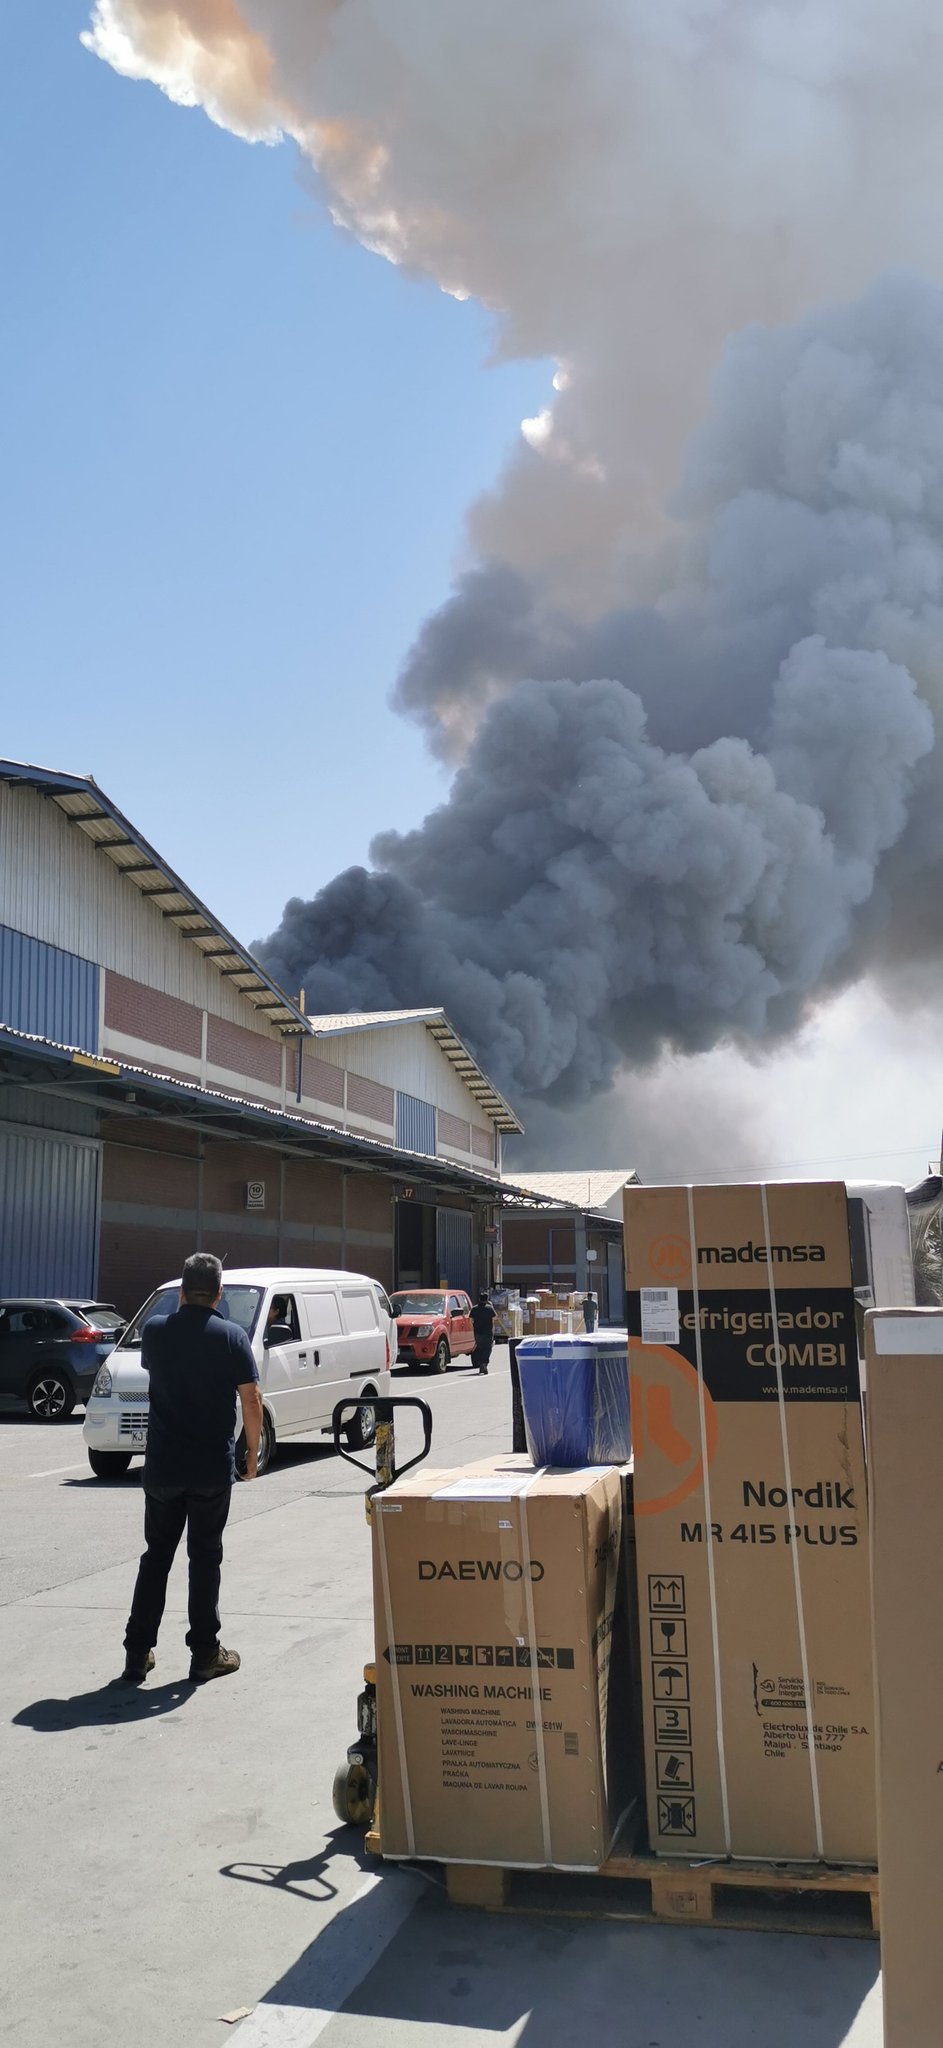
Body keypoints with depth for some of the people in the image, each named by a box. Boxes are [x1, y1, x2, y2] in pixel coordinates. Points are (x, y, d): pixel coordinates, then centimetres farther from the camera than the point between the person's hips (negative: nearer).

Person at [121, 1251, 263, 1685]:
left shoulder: (155, 1331, -1)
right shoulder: (232, 1337, -8)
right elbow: (251, 1400, -9)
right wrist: (252, 1452, 4)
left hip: (162, 1466, 2)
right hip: (213, 1469, -2)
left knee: (156, 1557, 12)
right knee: (204, 1558, 7)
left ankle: (138, 1653, 13)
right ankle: (204, 1654, 12)